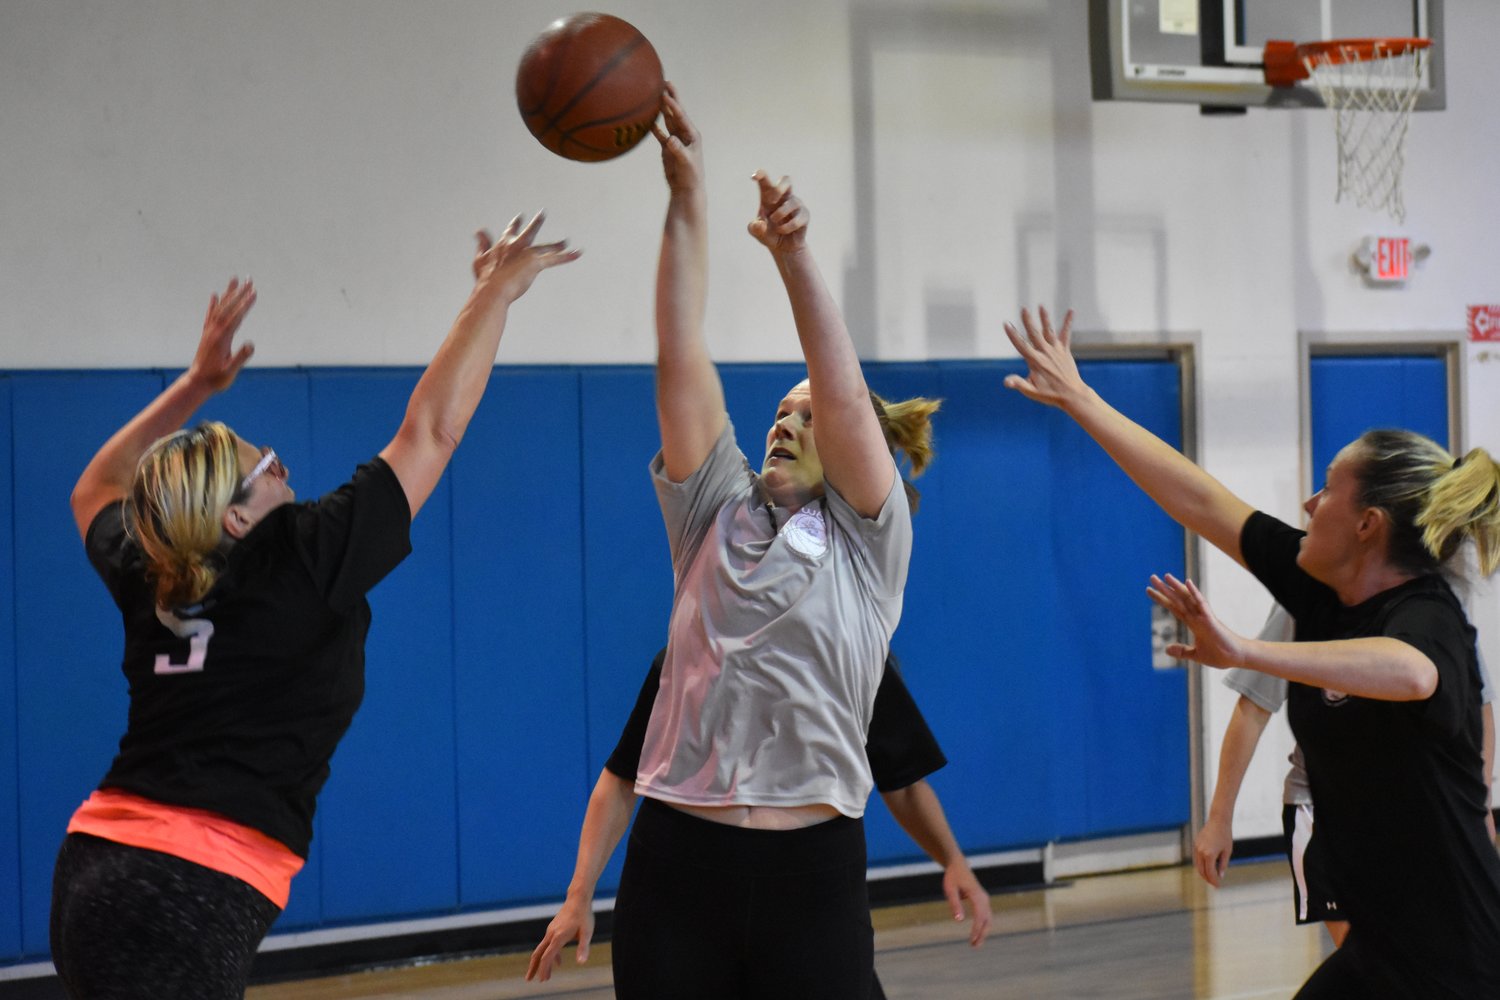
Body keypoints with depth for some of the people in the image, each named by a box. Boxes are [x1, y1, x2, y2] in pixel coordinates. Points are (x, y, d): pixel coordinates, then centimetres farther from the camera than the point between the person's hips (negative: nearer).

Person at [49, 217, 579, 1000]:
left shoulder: (148, 578, 8)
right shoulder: (301, 564, -9)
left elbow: (96, 490, 33)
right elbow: (430, 429, -1)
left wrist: (198, 382, 33)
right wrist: (495, 292, 9)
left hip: (95, 872, 8)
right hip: (186, 901, -8)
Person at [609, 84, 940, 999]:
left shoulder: (869, 542, 6)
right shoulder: (718, 517, 12)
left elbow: (844, 393, -9)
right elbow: (684, 361, 5)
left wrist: (794, 254, -19)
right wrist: (688, 202, -1)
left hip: (810, 864, -2)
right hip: (677, 855, 2)